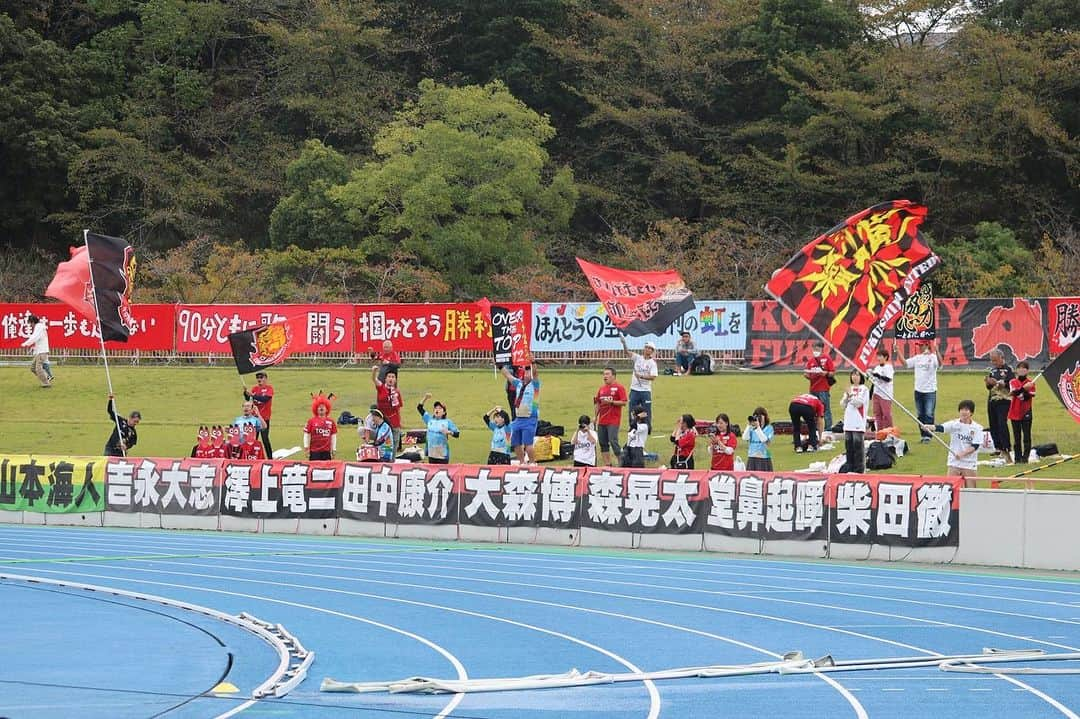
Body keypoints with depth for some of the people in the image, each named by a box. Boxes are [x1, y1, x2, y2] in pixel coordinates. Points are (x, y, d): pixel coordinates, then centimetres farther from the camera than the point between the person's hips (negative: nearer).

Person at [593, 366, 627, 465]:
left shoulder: (619, 387, -4)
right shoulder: (601, 388, 15)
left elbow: (624, 402, -10)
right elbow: (597, 404, 21)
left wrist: (611, 402, -17)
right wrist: (595, 415, 11)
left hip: (613, 421, -7)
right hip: (602, 421, 7)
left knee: (613, 442, -12)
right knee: (603, 443, 7)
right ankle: (607, 464, 13)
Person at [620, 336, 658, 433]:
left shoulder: (652, 363, -2)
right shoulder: (638, 358, 5)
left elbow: (653, 377, -11)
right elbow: (627, 351, -9)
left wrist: (641, 376, -21)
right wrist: (624, 342, -28)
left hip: (646, 391, -3)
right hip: (634, 389, 3)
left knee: (646, 411, 0)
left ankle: (648, 428, 9)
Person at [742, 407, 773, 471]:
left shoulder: (768, 428, -3)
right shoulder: (751, 428, 6)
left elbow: (764, 439, -17)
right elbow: (745, 438, -5)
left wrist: (758, 427, -23)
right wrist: (748, 426, -13)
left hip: (764, 458, -3)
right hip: (752, 457, 3)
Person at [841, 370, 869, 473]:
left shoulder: (864, 389, -1)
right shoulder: (849, 389, 16)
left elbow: (858, 403, -11)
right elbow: (843, 405, 12)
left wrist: (850, 395, -14)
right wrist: (846, 396, -4)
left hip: (859, 422, -6)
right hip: (848, 422, 6)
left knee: (858, 445, -8)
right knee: (849, 445, 7)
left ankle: (859, 469, -6)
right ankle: (850, 468, 14)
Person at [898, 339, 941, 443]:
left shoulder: (933, 357, -8)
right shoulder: (917, 358, 11)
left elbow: (939, 363, -28)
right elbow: (905, 363, 13)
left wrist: (936, 350, -42)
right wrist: (898, 351, 6)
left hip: (930, 391, -7)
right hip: (918, 390, 7)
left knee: (929, 414, -8)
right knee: (920, 415, 11)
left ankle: (927, 435, -4)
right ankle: (923, 435, 18)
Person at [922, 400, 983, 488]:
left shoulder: (977, 428, -3)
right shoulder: (954, 424, -2)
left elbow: (975, 446, -10)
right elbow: (940, 428, -20)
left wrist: (962, 454, -24)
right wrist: (929, 427, -40)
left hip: (970, 465, -1)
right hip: (954, 463, 1)